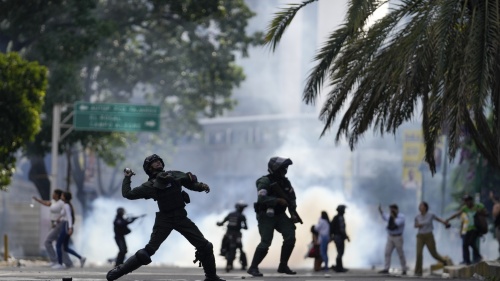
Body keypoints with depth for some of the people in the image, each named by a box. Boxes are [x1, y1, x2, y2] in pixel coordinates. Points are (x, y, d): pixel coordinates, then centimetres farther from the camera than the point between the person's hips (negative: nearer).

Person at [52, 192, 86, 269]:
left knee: (58, 245, -1)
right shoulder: (69, 205, 16)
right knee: (65, 248, 12)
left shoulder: (66, 206, -14)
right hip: (67, 227, 10)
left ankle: (60, 264, 1)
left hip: (66, 227, -10)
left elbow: (69, 217, -24)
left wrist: (70, 228, -32)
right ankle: (81, 258, 5)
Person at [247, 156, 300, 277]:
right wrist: (278, 200, -33)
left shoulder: (285, 182, 8)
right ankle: (253, 268, -4)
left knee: (290, 237, -8)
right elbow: (262, 198, -28)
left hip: (280, 215, 7)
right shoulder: (265, 181, -15)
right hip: (266, 215, -7)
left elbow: (291, 198, 12)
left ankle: (283, 266, 3)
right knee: (265, 242, -16)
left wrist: (293, 213, -2)